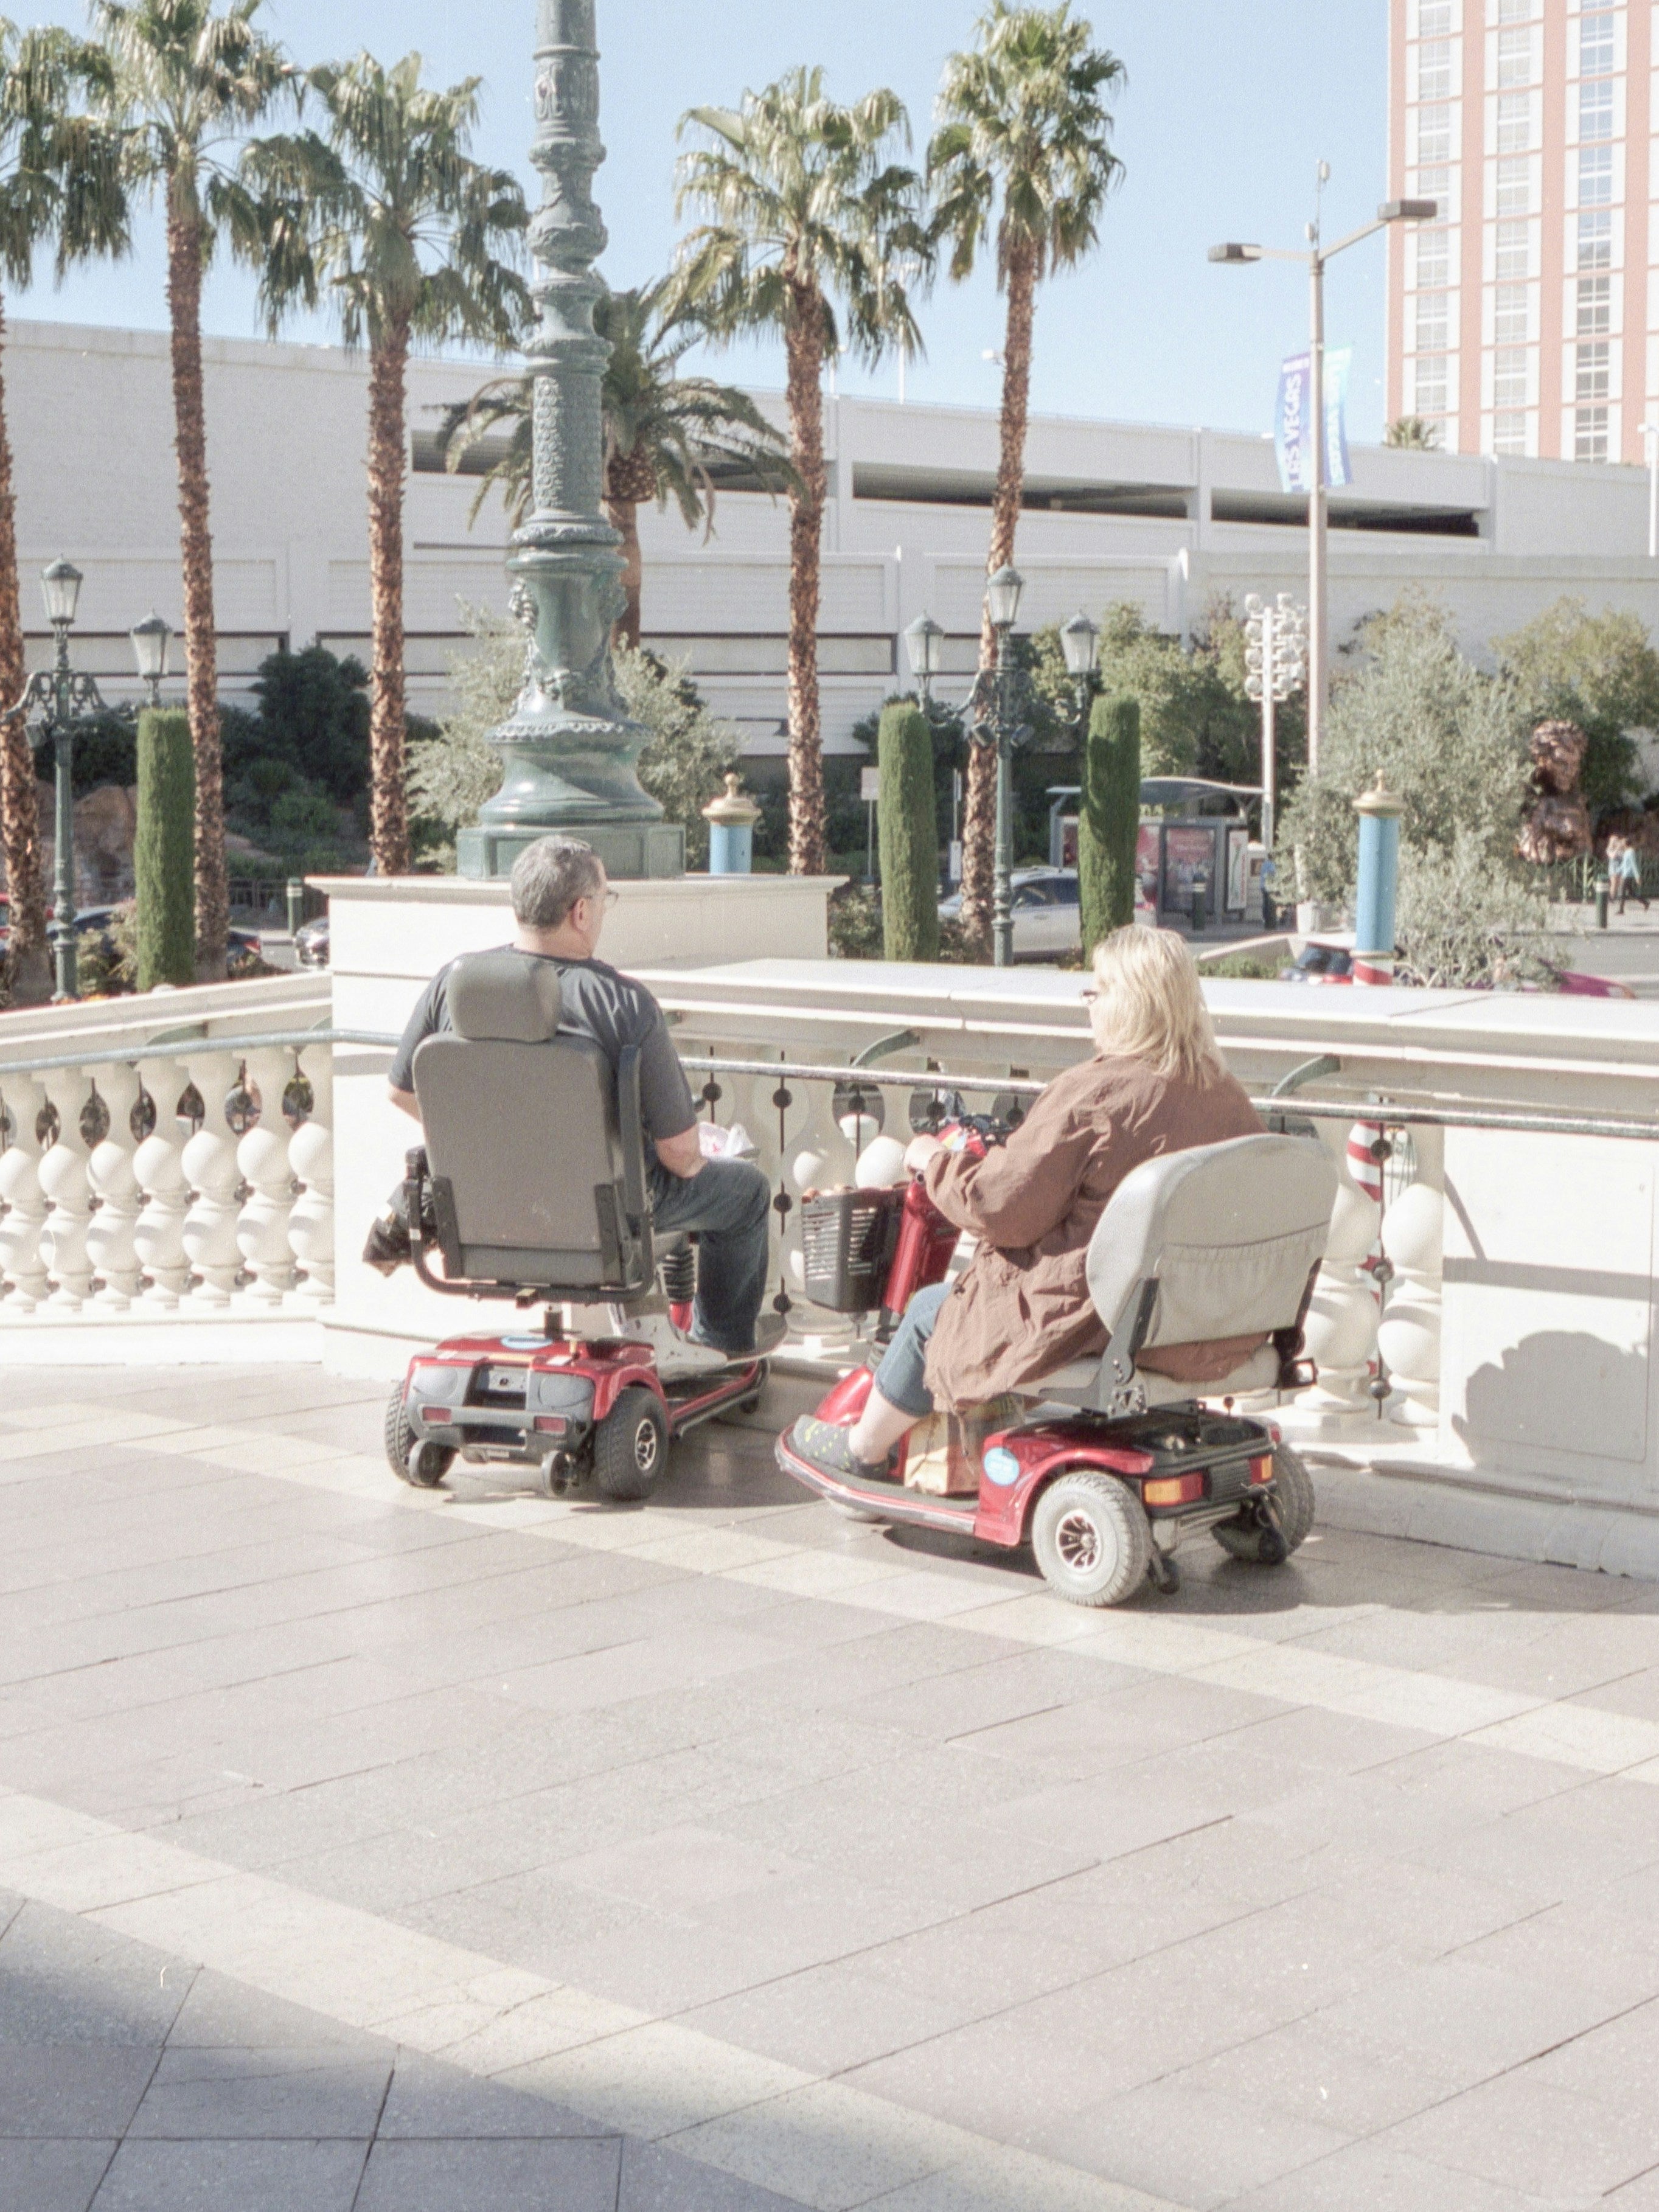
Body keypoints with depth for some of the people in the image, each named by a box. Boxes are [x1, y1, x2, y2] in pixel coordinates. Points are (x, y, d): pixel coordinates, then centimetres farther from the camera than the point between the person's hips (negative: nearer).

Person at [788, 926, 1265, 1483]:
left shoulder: (1089, 1094, -22)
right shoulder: (1226, 1097, -2)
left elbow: (1000, 1208, -18)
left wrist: (933, 1160, 2)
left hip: (1095, 1323, -7)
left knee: (934, 1311, 18)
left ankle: (862, 1449, 39)